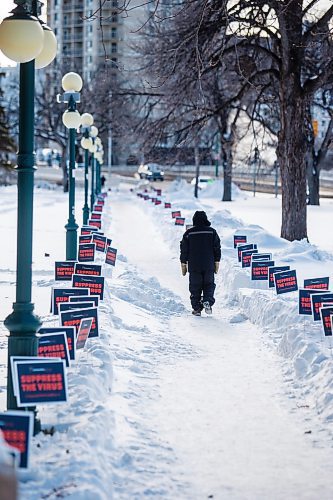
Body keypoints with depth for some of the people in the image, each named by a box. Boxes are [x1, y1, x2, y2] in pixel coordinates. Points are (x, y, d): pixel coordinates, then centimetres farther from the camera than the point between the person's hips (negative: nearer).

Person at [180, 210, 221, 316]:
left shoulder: (188, 233, -2)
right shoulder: (212, 232, 0)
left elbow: (184, 250, 1)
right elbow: (217, 248, 3)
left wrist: (183, 264, 9)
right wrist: (217, 263, 11)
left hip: (194, 266, 0)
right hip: (209, 266, 0)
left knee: (195, 287, 7)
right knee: (209, 285, 13)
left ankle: (197, 308, 6)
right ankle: (207, 301, -10)